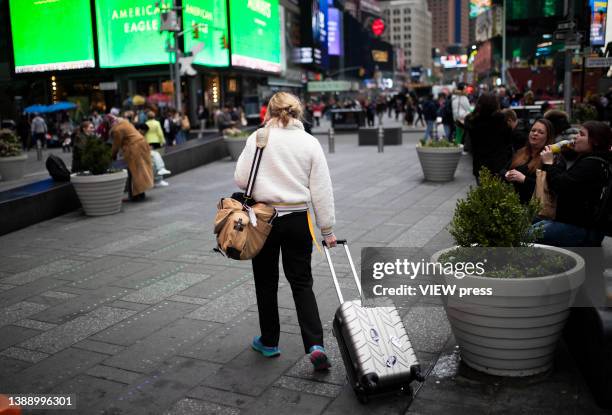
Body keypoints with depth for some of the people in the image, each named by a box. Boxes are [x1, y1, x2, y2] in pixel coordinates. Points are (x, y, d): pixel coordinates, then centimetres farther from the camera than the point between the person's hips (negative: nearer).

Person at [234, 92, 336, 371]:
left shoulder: (258, 138, -5)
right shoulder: (310, 142, 0)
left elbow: (241, 179, -7)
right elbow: (321, 191, -1)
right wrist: (327, 229, 5)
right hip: (297, 220, 1)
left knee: (266, 282, 15)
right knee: (301, 283, 10)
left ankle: (269, 342, 28)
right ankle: (315, 345, -2)